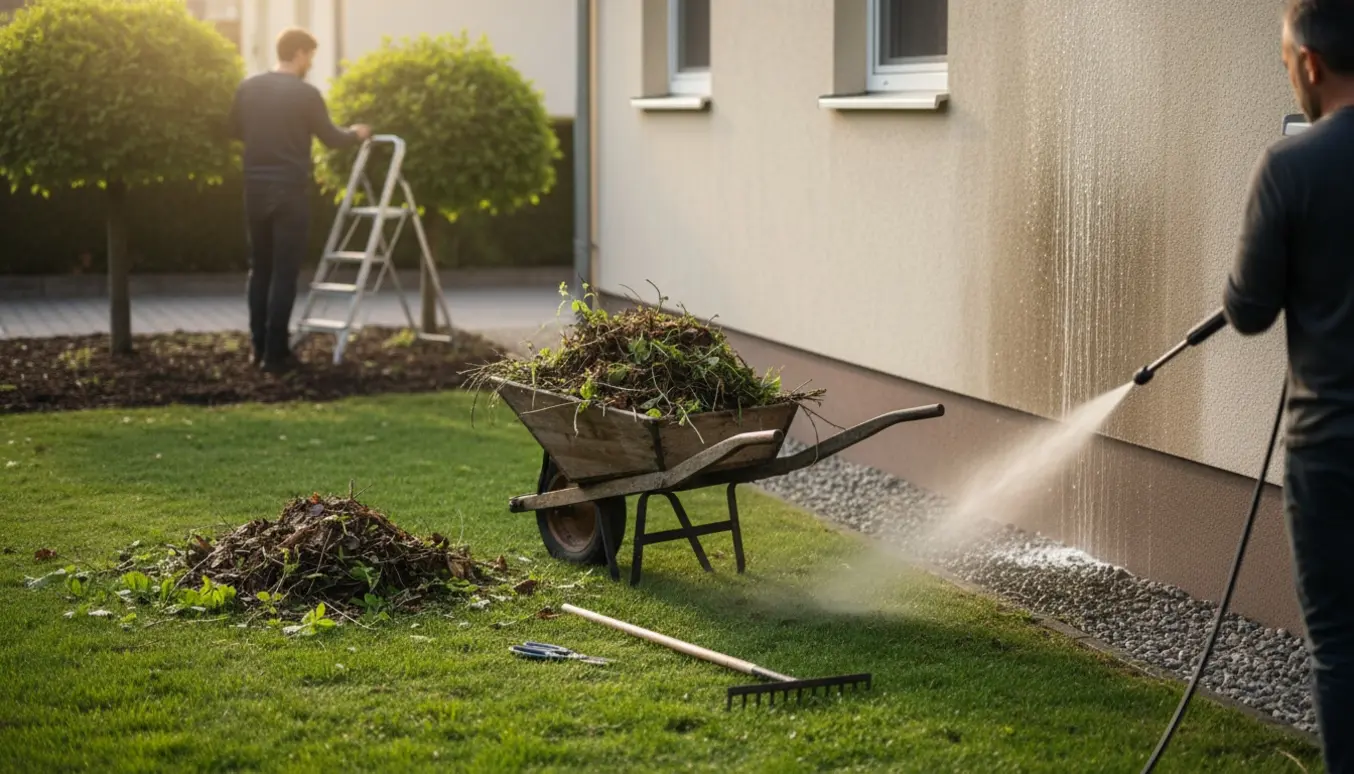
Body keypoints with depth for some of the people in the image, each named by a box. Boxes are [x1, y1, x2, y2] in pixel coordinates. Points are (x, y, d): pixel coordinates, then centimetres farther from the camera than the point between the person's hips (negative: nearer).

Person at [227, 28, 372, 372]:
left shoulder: (248, 88, 5)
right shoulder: (306, 93, -10)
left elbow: (236, 131, 18)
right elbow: (330, 138, 0)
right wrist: (356, 134, 19)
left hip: (255, 188, 5)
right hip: (289, 190, -5)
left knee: (259, 269, 13)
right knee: (284, 273, -2)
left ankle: (259, 348, 15)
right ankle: (275, 353, -3)